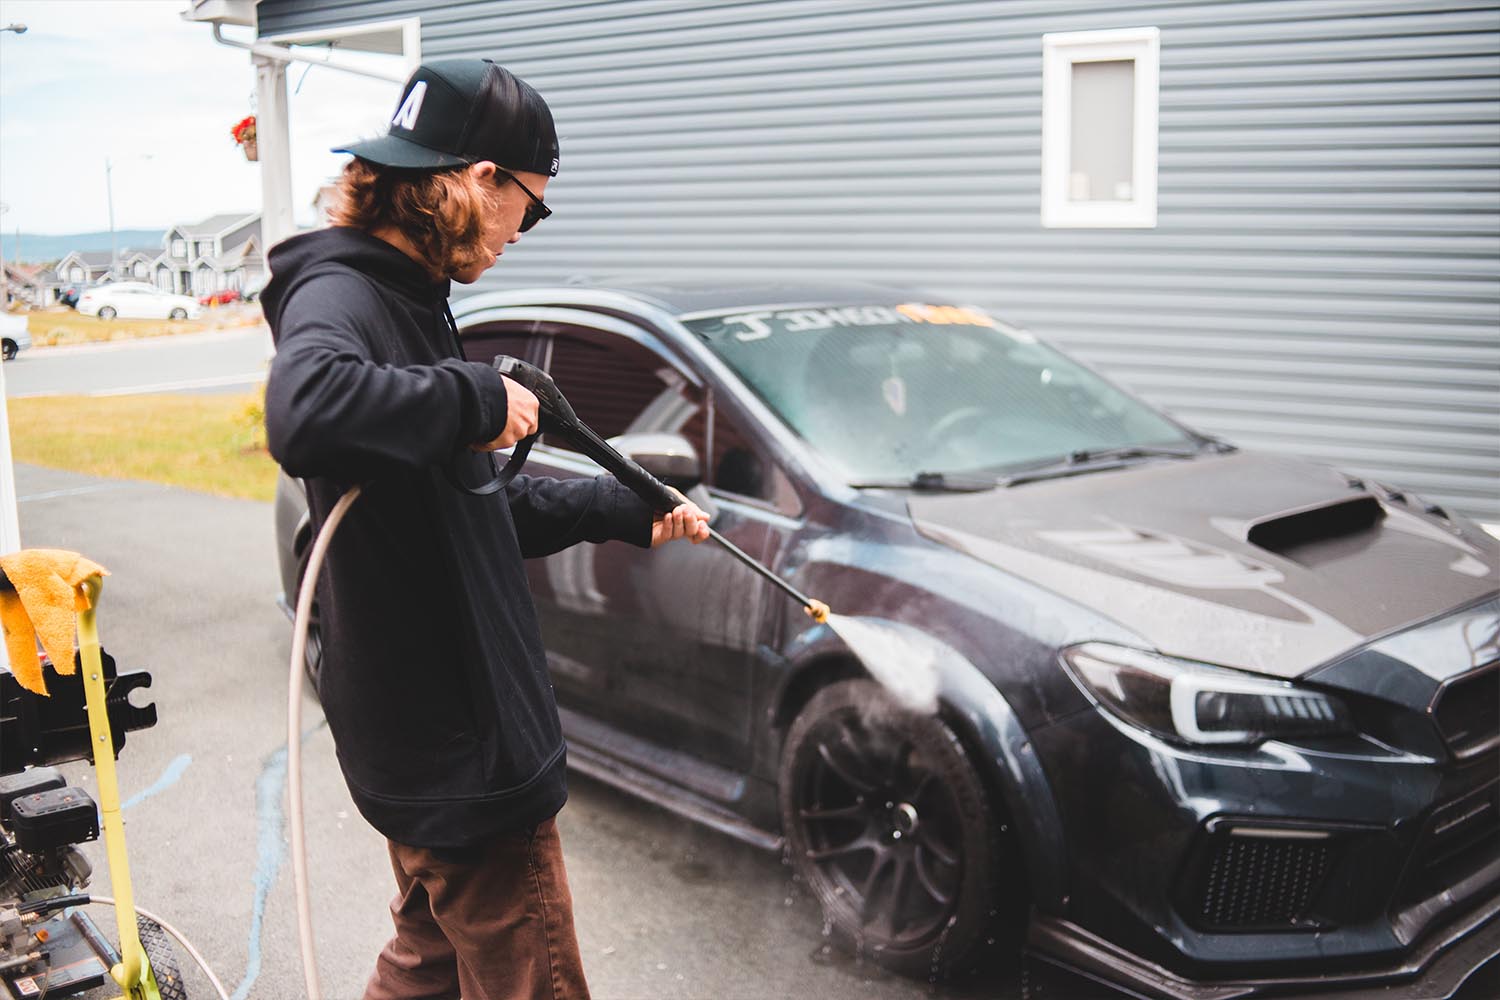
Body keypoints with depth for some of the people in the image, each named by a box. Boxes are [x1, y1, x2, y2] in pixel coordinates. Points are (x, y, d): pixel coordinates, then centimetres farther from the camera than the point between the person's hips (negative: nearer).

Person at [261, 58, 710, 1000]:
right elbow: (305, 412, -44)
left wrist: (627, 510, 22)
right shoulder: (339, 296, -18)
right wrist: (477, 398, -29)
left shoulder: (405, 299, 13)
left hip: (444, 724, 10)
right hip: (458, 749, -10)